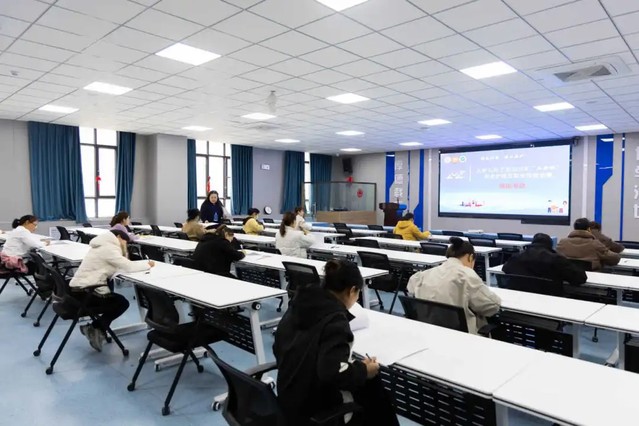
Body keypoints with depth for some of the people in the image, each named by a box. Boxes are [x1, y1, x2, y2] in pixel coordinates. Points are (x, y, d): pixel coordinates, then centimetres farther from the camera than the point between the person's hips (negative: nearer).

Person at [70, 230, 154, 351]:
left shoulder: (103, 246, 17)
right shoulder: (108, 248, -13)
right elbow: (128, 267, -18)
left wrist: (123, 249, 13)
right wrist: (148, 263, -4)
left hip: (78, 288, 10)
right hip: (84, 292, -10)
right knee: (122, 303, 4)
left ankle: (95, 328, 14)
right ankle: (95, 328, 4)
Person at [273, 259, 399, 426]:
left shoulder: (301, 304, -1)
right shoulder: (335, 319, -25)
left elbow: (278, 347, 10)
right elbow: (333, 372, -32)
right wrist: (364, 370, -14)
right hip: (314, 401, -7)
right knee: (371, 385, 13)